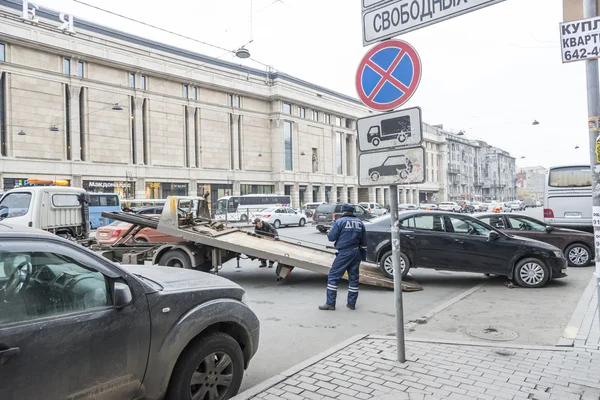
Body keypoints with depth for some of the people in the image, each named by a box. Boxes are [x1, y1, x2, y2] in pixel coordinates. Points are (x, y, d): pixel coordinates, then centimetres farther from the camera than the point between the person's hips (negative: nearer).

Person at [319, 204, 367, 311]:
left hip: (344, 253, -5)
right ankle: (352, 303, 18)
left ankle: (330, 303, -1)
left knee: (333, 277, 0)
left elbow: (331, 237, -6)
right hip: (356, 253, 6)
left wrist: (330, 231, 14)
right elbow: (364, 242, 10)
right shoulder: (360, 223, 8)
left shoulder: (340, 221, -7)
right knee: (353, 278, 13)